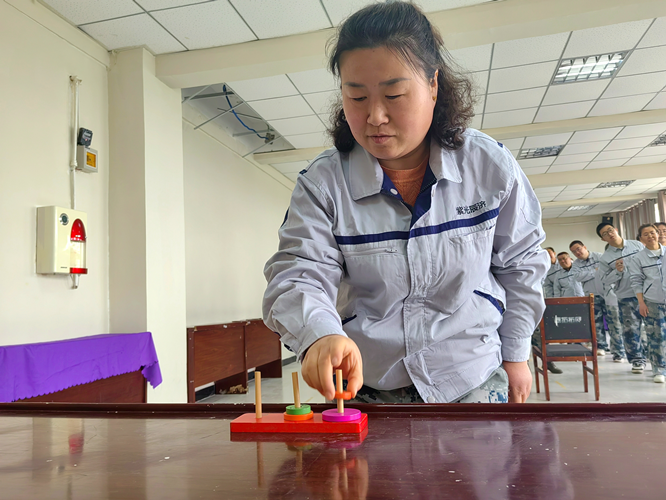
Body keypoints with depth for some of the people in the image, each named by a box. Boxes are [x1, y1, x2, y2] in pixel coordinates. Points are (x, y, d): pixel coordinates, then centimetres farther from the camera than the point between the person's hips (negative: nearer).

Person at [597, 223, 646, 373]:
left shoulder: (637, 245, 4)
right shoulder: (605, 258, 0)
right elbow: (605, 280, 0)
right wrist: (617, 271, -17)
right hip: (626, 297, -1)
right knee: (631, 329, 1)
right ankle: (637, 359, 14)